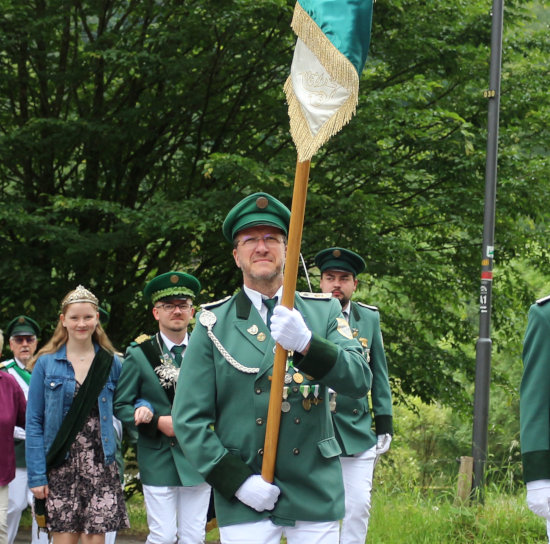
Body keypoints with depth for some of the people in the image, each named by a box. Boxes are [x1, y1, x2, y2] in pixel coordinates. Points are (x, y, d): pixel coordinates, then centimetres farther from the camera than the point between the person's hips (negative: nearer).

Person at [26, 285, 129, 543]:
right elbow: (34, 422, 1)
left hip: (100, 464, 1)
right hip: (60, 467, -1)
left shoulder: (110, 362, 7)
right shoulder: (46, 363, 2)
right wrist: (36, 475, -6)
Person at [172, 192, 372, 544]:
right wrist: (236, 480, -11)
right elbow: (189, 418, 0)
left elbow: (360, 381, -7)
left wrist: (306, 343, -24)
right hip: (245, 501, -1)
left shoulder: (324, 312, 7)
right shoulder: (214, 324, 3)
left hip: (316, 490, 1)